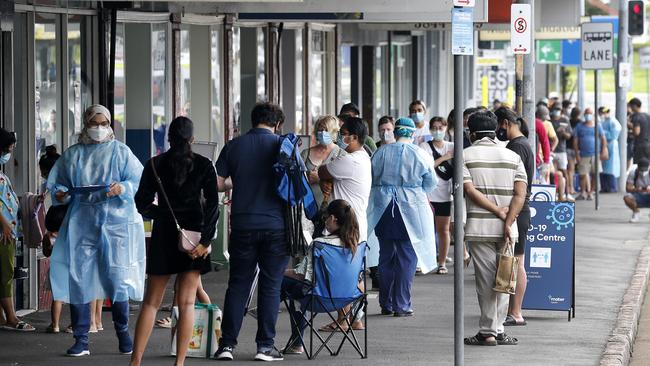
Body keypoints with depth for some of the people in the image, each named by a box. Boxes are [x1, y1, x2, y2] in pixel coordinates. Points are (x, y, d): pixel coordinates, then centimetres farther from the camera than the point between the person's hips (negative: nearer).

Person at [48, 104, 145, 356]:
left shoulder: (120, 151, 5)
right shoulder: (72, 155, 12)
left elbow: (140, 180, 0)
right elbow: (55, 182, 16)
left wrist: (123, 188, -19)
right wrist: (60, 193, -6)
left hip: (116, 220, -2)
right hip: (81, 222, 2)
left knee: (117, 277, -4)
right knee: (78, 277, -4)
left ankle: (123, 335, 12)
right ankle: (81, 340, 1)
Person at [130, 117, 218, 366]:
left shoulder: (155, 165, -1)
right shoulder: (203, 165, -2)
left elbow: (142, 205, 1)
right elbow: (213, 204, -10)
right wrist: (205, 240, -11)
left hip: (163, 235, 1)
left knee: (151, 302, 7)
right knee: (186, 303, 3)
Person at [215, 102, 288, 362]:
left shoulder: (234, 146, 3)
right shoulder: (283, 145, -1)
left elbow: (217, 184, 3)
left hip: (243, 226, 2)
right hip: (275, 225, -1)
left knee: (238, 284, 8)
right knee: (270, 286, 5)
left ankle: (227, 343, 5)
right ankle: (265, 345, 3)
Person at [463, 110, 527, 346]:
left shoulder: (465, 156, 1)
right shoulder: (512, 156, 9)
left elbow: (469, 190, -11)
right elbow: (520, 194, -2)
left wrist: (497, 210, -9)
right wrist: (508, 223, -8)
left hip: (479, 228, -2)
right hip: (506, 229, 2)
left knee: (486, 280, 0)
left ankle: (487, 331, 1)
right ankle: (498, 330, 10)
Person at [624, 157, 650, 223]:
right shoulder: (633, 173, -13)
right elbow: (628, 188, -18)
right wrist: (636, 189, -38)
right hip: (638, 198, 0)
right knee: (626, 198, -32)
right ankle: (636, 212, 0)